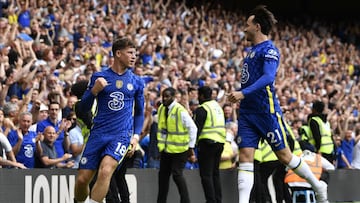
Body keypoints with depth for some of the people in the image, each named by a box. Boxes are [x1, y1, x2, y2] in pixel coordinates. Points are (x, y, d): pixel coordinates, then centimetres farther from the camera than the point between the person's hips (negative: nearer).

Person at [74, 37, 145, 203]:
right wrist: (94, 90, -12)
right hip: (98, 133, 1)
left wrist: (136, 135, 5)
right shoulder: (99, 77, 5)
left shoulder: (136, 82, 10)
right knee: (82, 179, -1)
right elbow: (82, 108, 5)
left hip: (122, 135, -1)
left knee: (105, 171, -26)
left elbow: (139, 112, 20)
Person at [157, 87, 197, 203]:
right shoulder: (161, 109, 5)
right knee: (163, 174, 9)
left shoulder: (180, 111, -17)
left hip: (179, 149, -7)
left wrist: (191, 147, -12)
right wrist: (160, 143, 17)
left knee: (176, 174, -10)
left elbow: (193, 128, -14)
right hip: (166, 149, 7)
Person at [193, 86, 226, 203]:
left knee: (206, 175, -6)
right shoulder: (217, 106, 18)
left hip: (208, 143, -8)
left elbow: (197, 128, -16)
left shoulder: (202, 109, -9)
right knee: (215, 173, 15)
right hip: (220, 142, 8)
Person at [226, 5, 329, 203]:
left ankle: (318, 186, 21)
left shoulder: (269, 50, -11)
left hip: (267, 112, -8)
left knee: (284, 155, 2)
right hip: (247, 112, 8)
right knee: (245, 156, -5)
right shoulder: (251, 50, 16)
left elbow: (268, 77, -25)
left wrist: (243, 93, -34)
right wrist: (237, 95, 18)